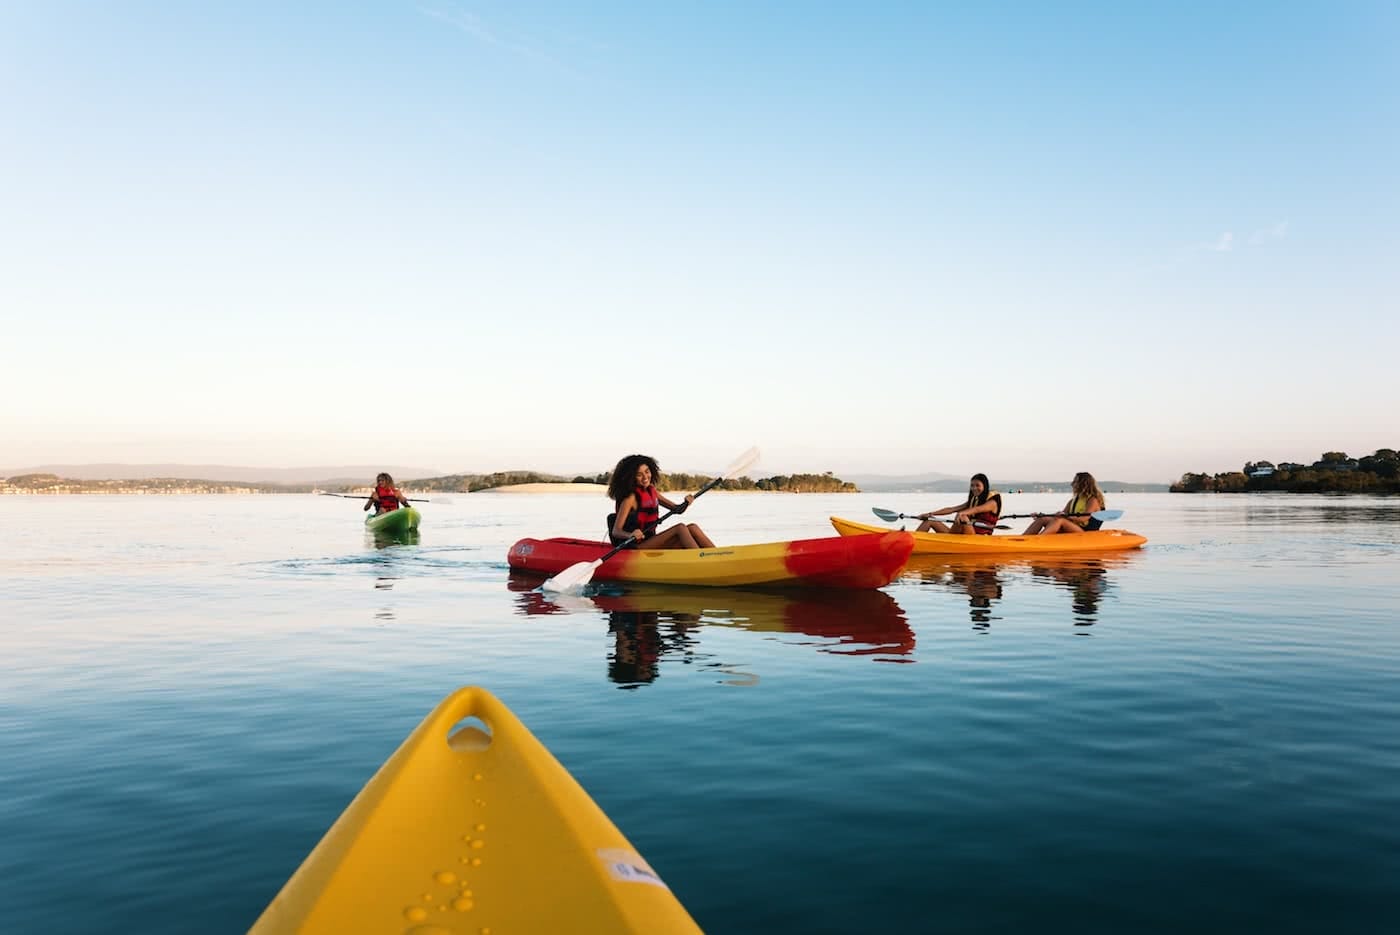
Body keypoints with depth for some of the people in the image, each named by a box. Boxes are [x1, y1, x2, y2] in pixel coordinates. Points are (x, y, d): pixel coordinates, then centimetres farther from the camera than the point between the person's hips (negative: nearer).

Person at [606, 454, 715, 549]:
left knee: (692, 528, -9)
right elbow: (615, 531, -18)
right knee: (680, 528, -22)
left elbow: (676, 509, 18)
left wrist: (685, 503, -4)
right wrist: (631, 535, -39)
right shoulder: (631, 497, -13)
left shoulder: (651, 490, 11)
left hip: (650, 542, 8)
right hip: (635, 548, -8)